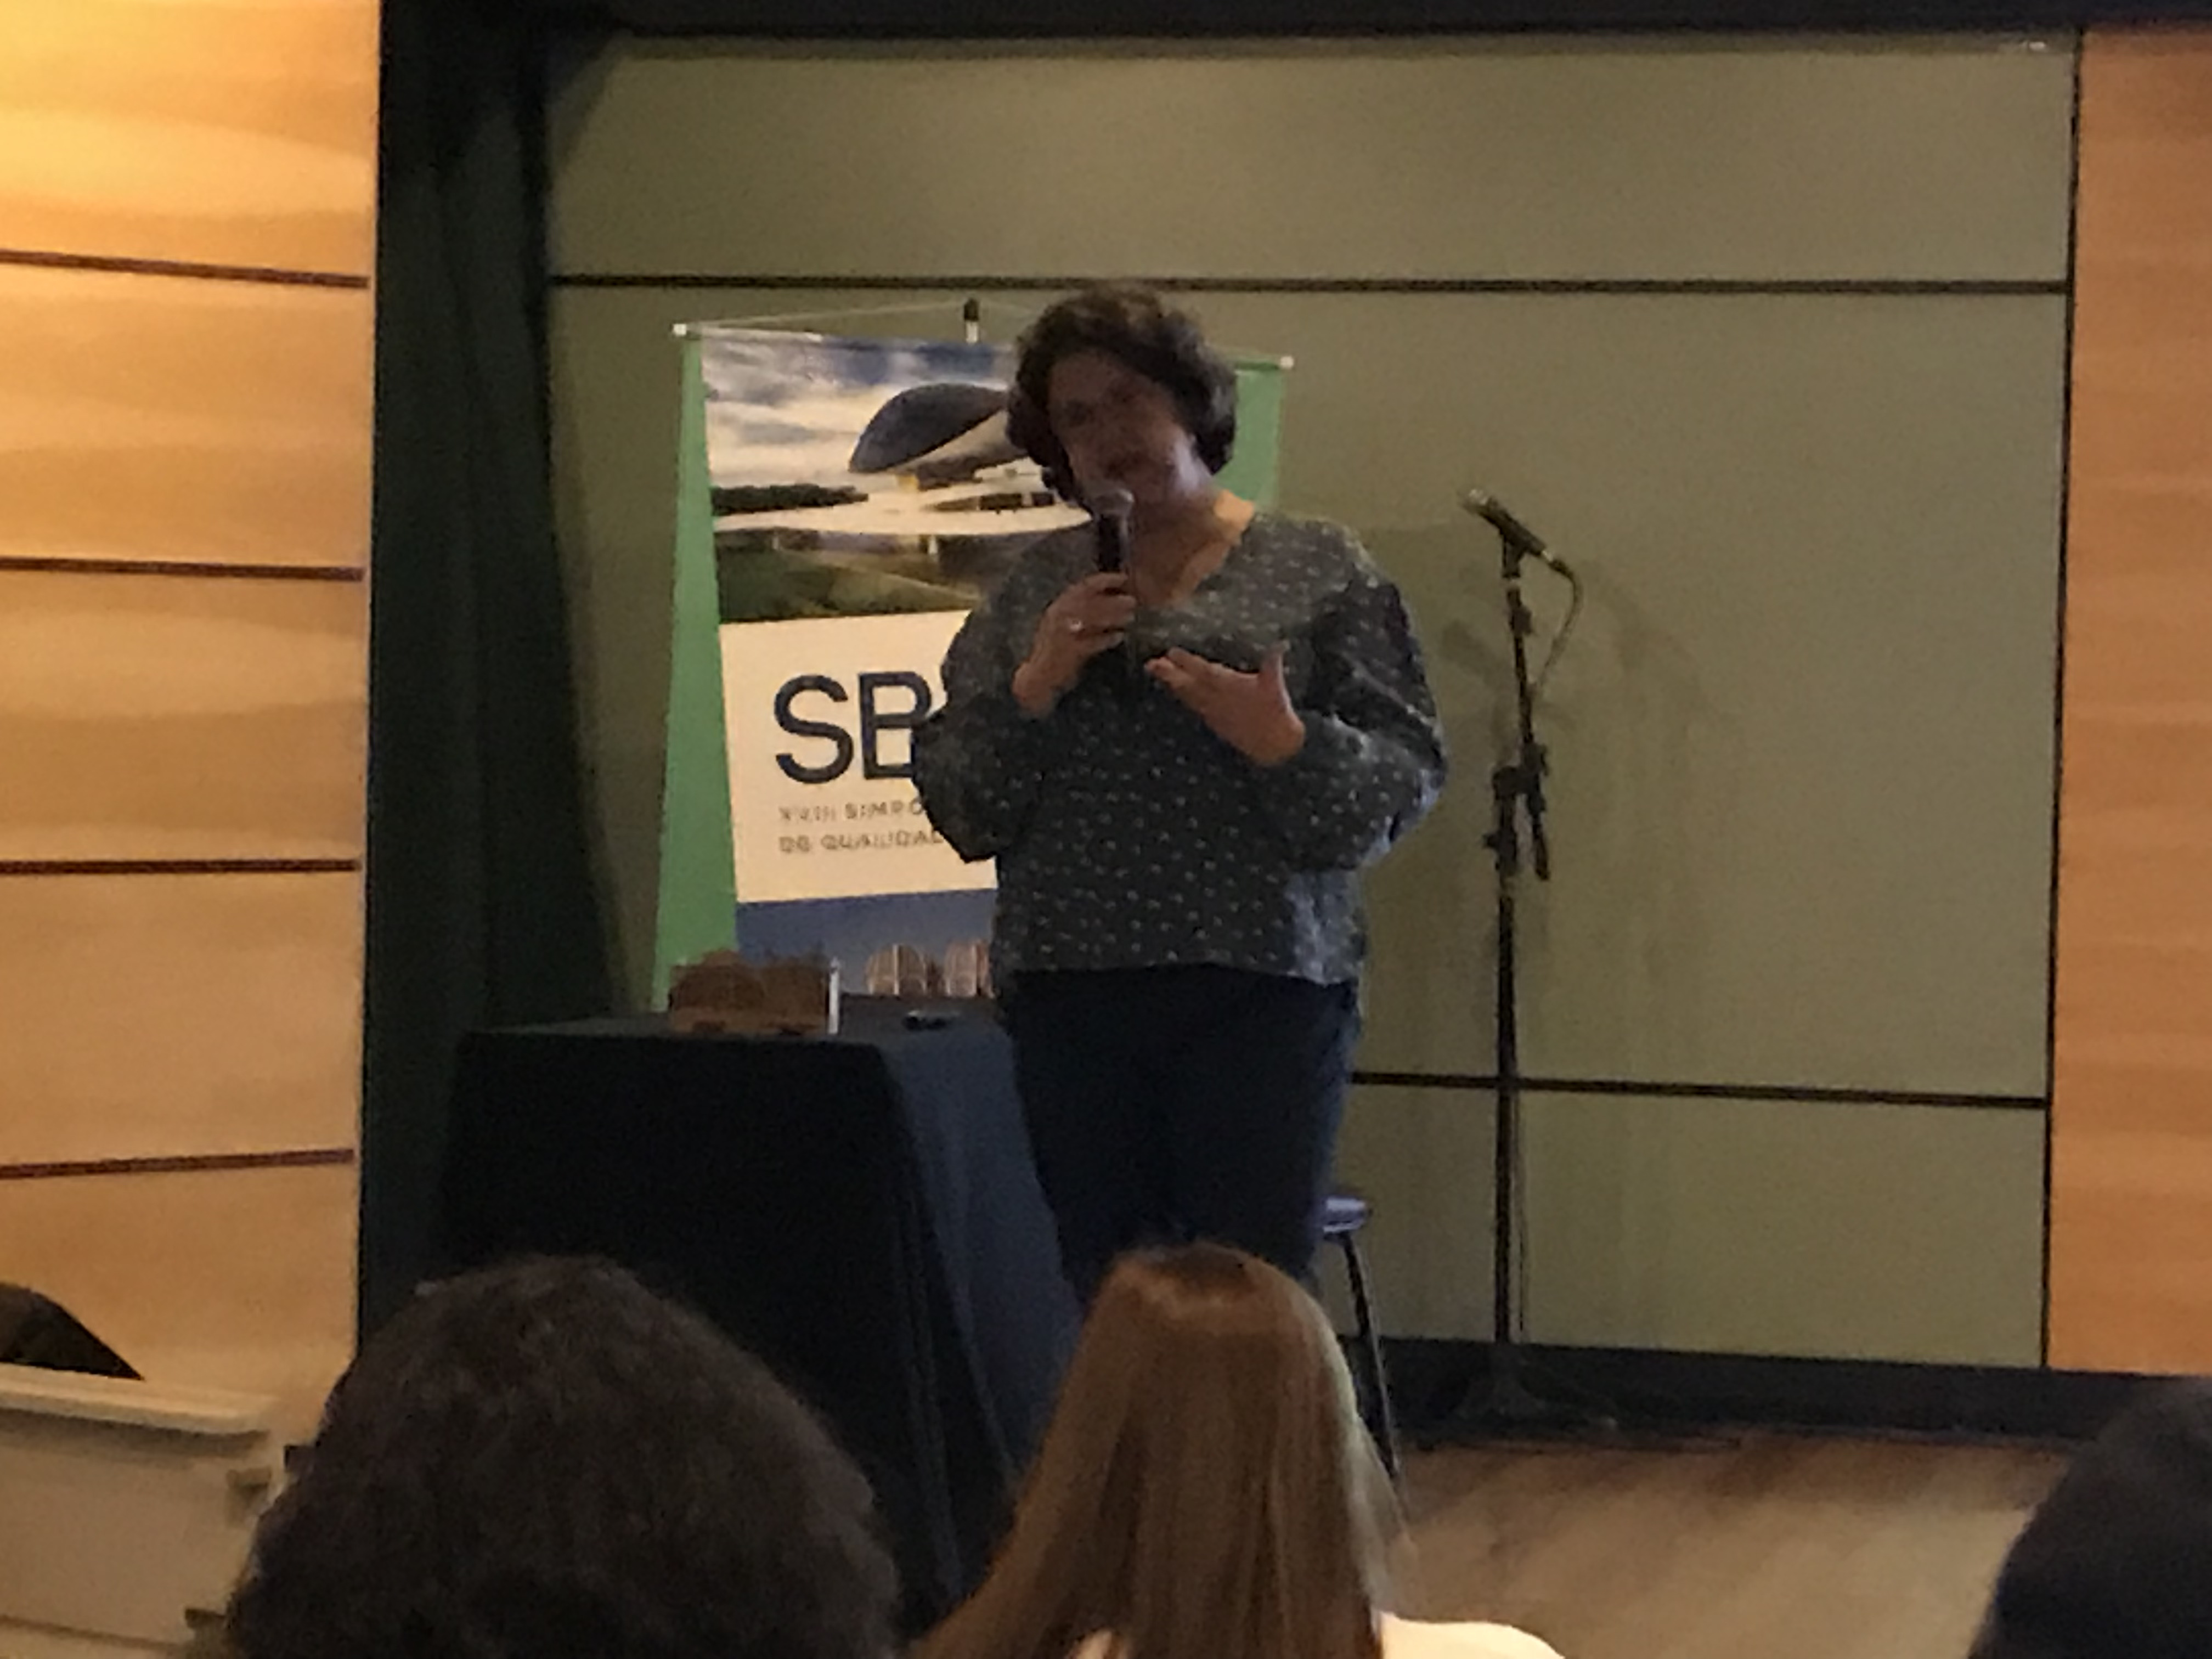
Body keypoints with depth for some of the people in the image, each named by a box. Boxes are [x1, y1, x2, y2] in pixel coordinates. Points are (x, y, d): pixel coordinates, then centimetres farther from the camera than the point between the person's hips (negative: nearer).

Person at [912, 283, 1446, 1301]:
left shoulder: (1317, 571, 6)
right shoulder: (1035, 589, 15)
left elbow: (1405, 780, 1)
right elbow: (956, 805, 12)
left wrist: (1287, 745, -17)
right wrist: (1032, 689, -3)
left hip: (1261, 988, -3)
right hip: (1070, 996, 3)